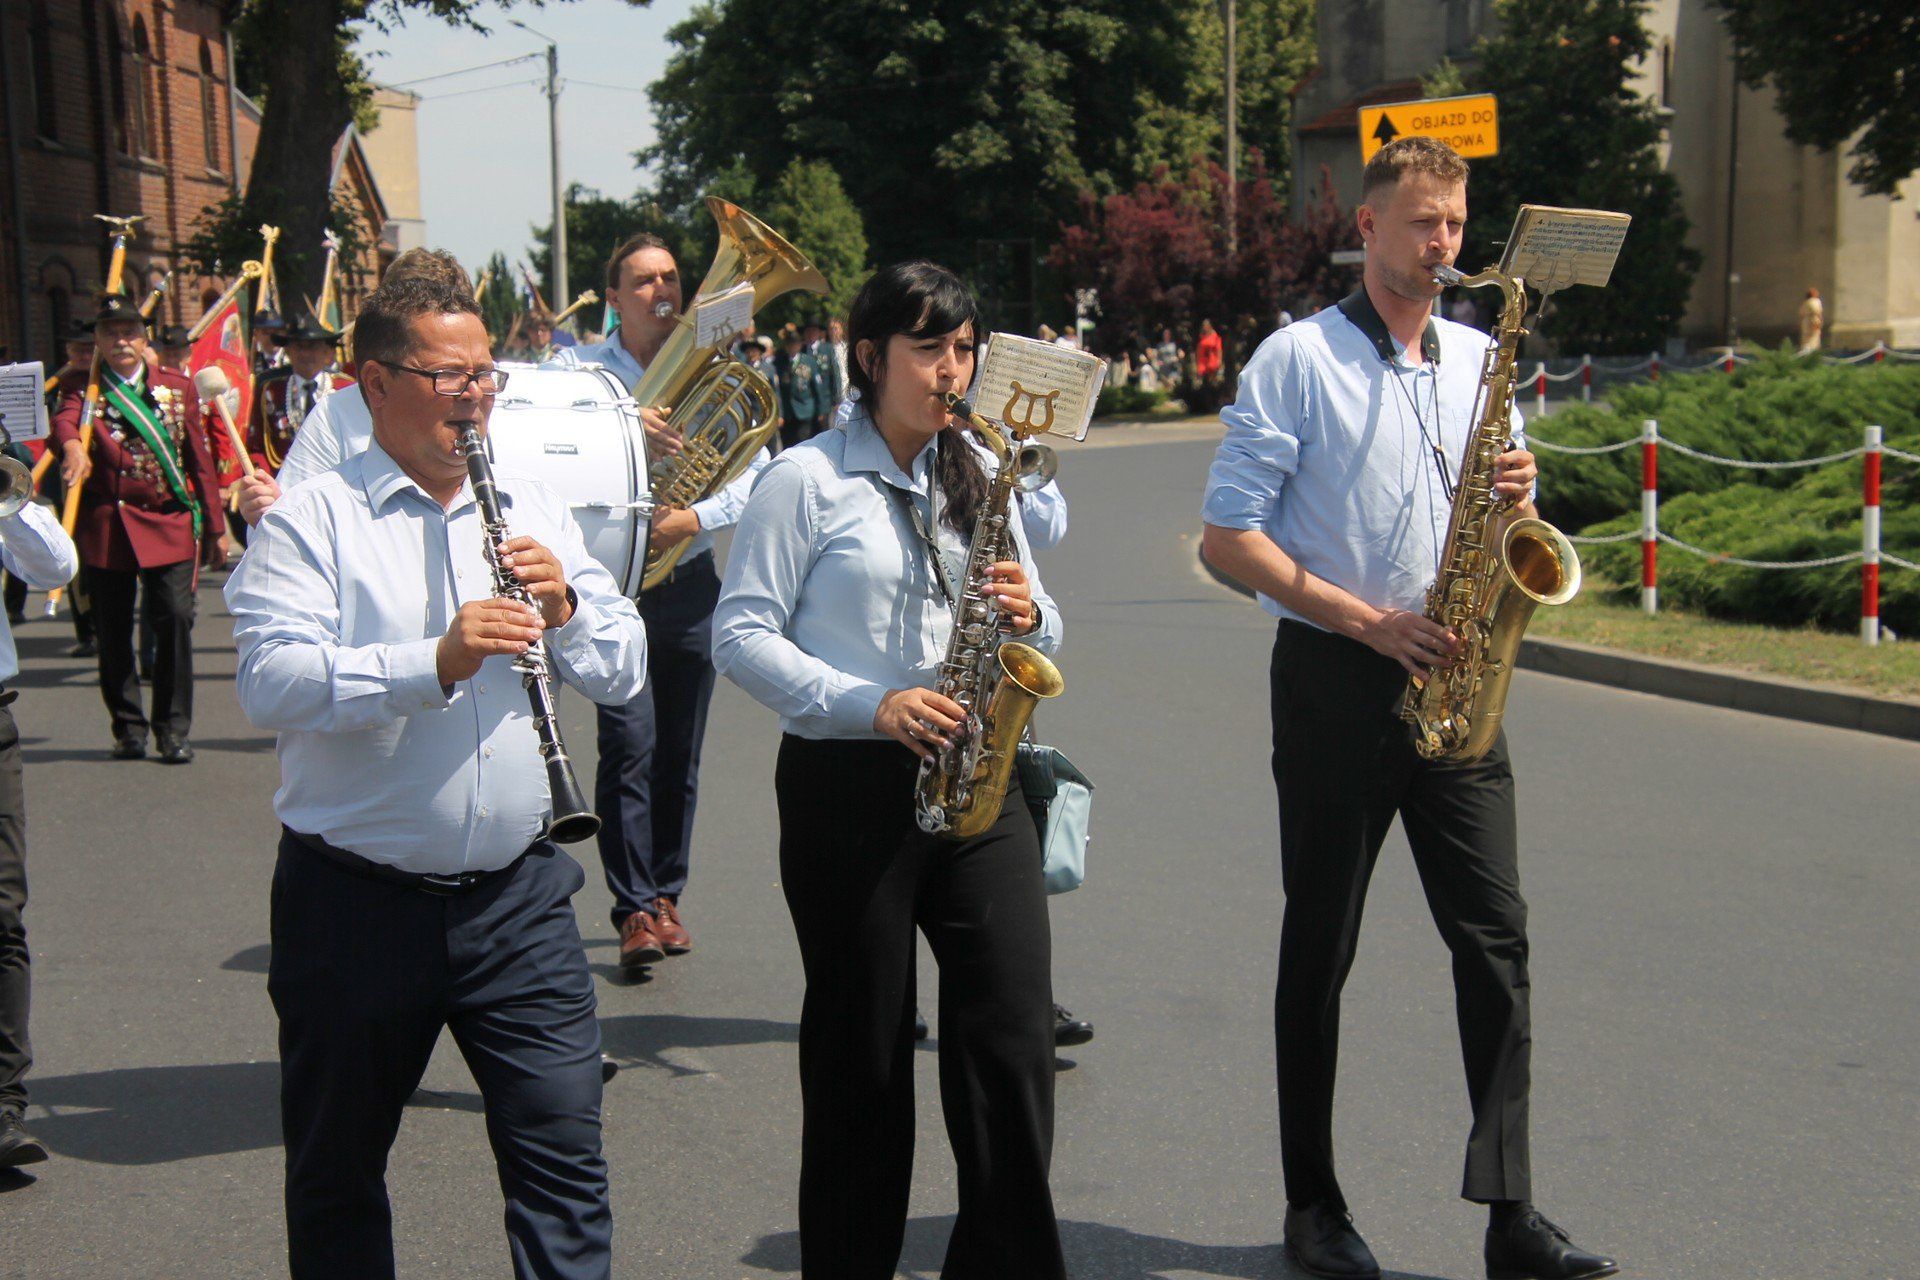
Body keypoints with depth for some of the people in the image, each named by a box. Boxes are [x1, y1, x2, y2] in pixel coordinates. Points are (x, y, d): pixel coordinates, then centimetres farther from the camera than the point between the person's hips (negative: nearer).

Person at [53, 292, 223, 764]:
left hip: (171, 524, 0)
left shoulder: (178, 388, 9)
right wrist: (71, 445, -44)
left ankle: (173, 730, 0)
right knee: (113, 632, 5)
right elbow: (64, 420, -19)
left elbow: (200, 460, 10)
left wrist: (214, 529, 8)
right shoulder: (86, 391, 5)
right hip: (106, 528, 0)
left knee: (175, 618, -10)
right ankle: (128, 728, 18)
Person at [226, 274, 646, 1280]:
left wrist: (566, 610, -12)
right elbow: (271, 685, -19)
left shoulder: (534, 510, 11)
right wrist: (435, 661, -30)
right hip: (356, 900, -3)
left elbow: (623, 672, 9)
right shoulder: (309, 523, -4)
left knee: (563, 1151, 0)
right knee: (336, 1170, 13)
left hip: (516, 894, 3)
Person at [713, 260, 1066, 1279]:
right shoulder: (807, 478, -3)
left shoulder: (977, 478, 13)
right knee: (862, 1050, 5)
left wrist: (1028, 614, -6)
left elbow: (1040, 634, 18)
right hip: (848, 784, -4)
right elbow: (740, 633, -8)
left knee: (1014, 1033, -3)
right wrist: (867, 705, -18)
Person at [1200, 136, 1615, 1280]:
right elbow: (1230, 537, -8)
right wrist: (1368, 621, -17)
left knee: (1496, 935, -3)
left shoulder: (1481, 358, 13)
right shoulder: (1297, 359, -3)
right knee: (1320, 950, 5)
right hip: (1334, 682, -4)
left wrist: (1515, 496, -4)